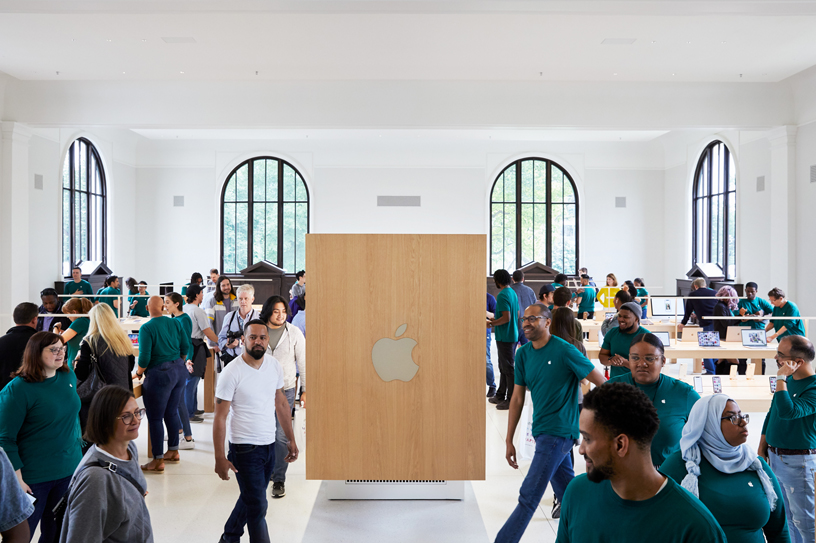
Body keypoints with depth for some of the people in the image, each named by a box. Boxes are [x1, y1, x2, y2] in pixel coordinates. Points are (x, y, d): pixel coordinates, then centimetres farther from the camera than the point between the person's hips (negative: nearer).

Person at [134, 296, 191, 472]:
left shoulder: (146, 328, -13)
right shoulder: (175, 323, 4)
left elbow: (144, 357, -16)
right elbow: (185, 347, 7)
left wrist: (139, 372, 2)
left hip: (160, 374, -7)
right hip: (180, 371, 7)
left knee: (155, 418, 3)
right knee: (171, 412, 19)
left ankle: (158, 460, 8)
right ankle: (173, 451, 30)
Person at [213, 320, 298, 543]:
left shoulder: (274, 365, 0)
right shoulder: (231, 372, -17)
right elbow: (220, 418, -14)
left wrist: (291, 439, 11)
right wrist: (220, 459, -16)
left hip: (270, 445, 6)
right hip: (245, 448, -6)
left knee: (250, 498, 22)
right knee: (257, 507, -2)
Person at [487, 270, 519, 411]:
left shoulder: (503, 296, -18)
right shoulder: (513, 293, 12)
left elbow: (506, 318, -24)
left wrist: (491, 324, -12)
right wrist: (496, 319, 20)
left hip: (505, 337, -10)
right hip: (512, 334, 10)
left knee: (508, 368, -4)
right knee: (503, 367, 17)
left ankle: (511, 399, 2)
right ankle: (500, 395, 27)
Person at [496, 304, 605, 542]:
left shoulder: (564, 351, -15)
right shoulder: (523, 354, 4)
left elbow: (601, 383, -9)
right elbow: (518, 398, 7)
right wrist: (509, 441, 6)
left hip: (559, 431, -7)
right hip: (541, 430, 7)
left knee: (528, 497, -9)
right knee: (565, 485, 21)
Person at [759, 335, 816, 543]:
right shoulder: (788, 380, 6)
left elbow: (787, 411, -34)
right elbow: (771, 415, 14)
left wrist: (781, 378, -27)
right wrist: (762, 450, 13)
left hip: (799, 462, -8)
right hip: (774, 457, 8)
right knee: (786, 517, 20)